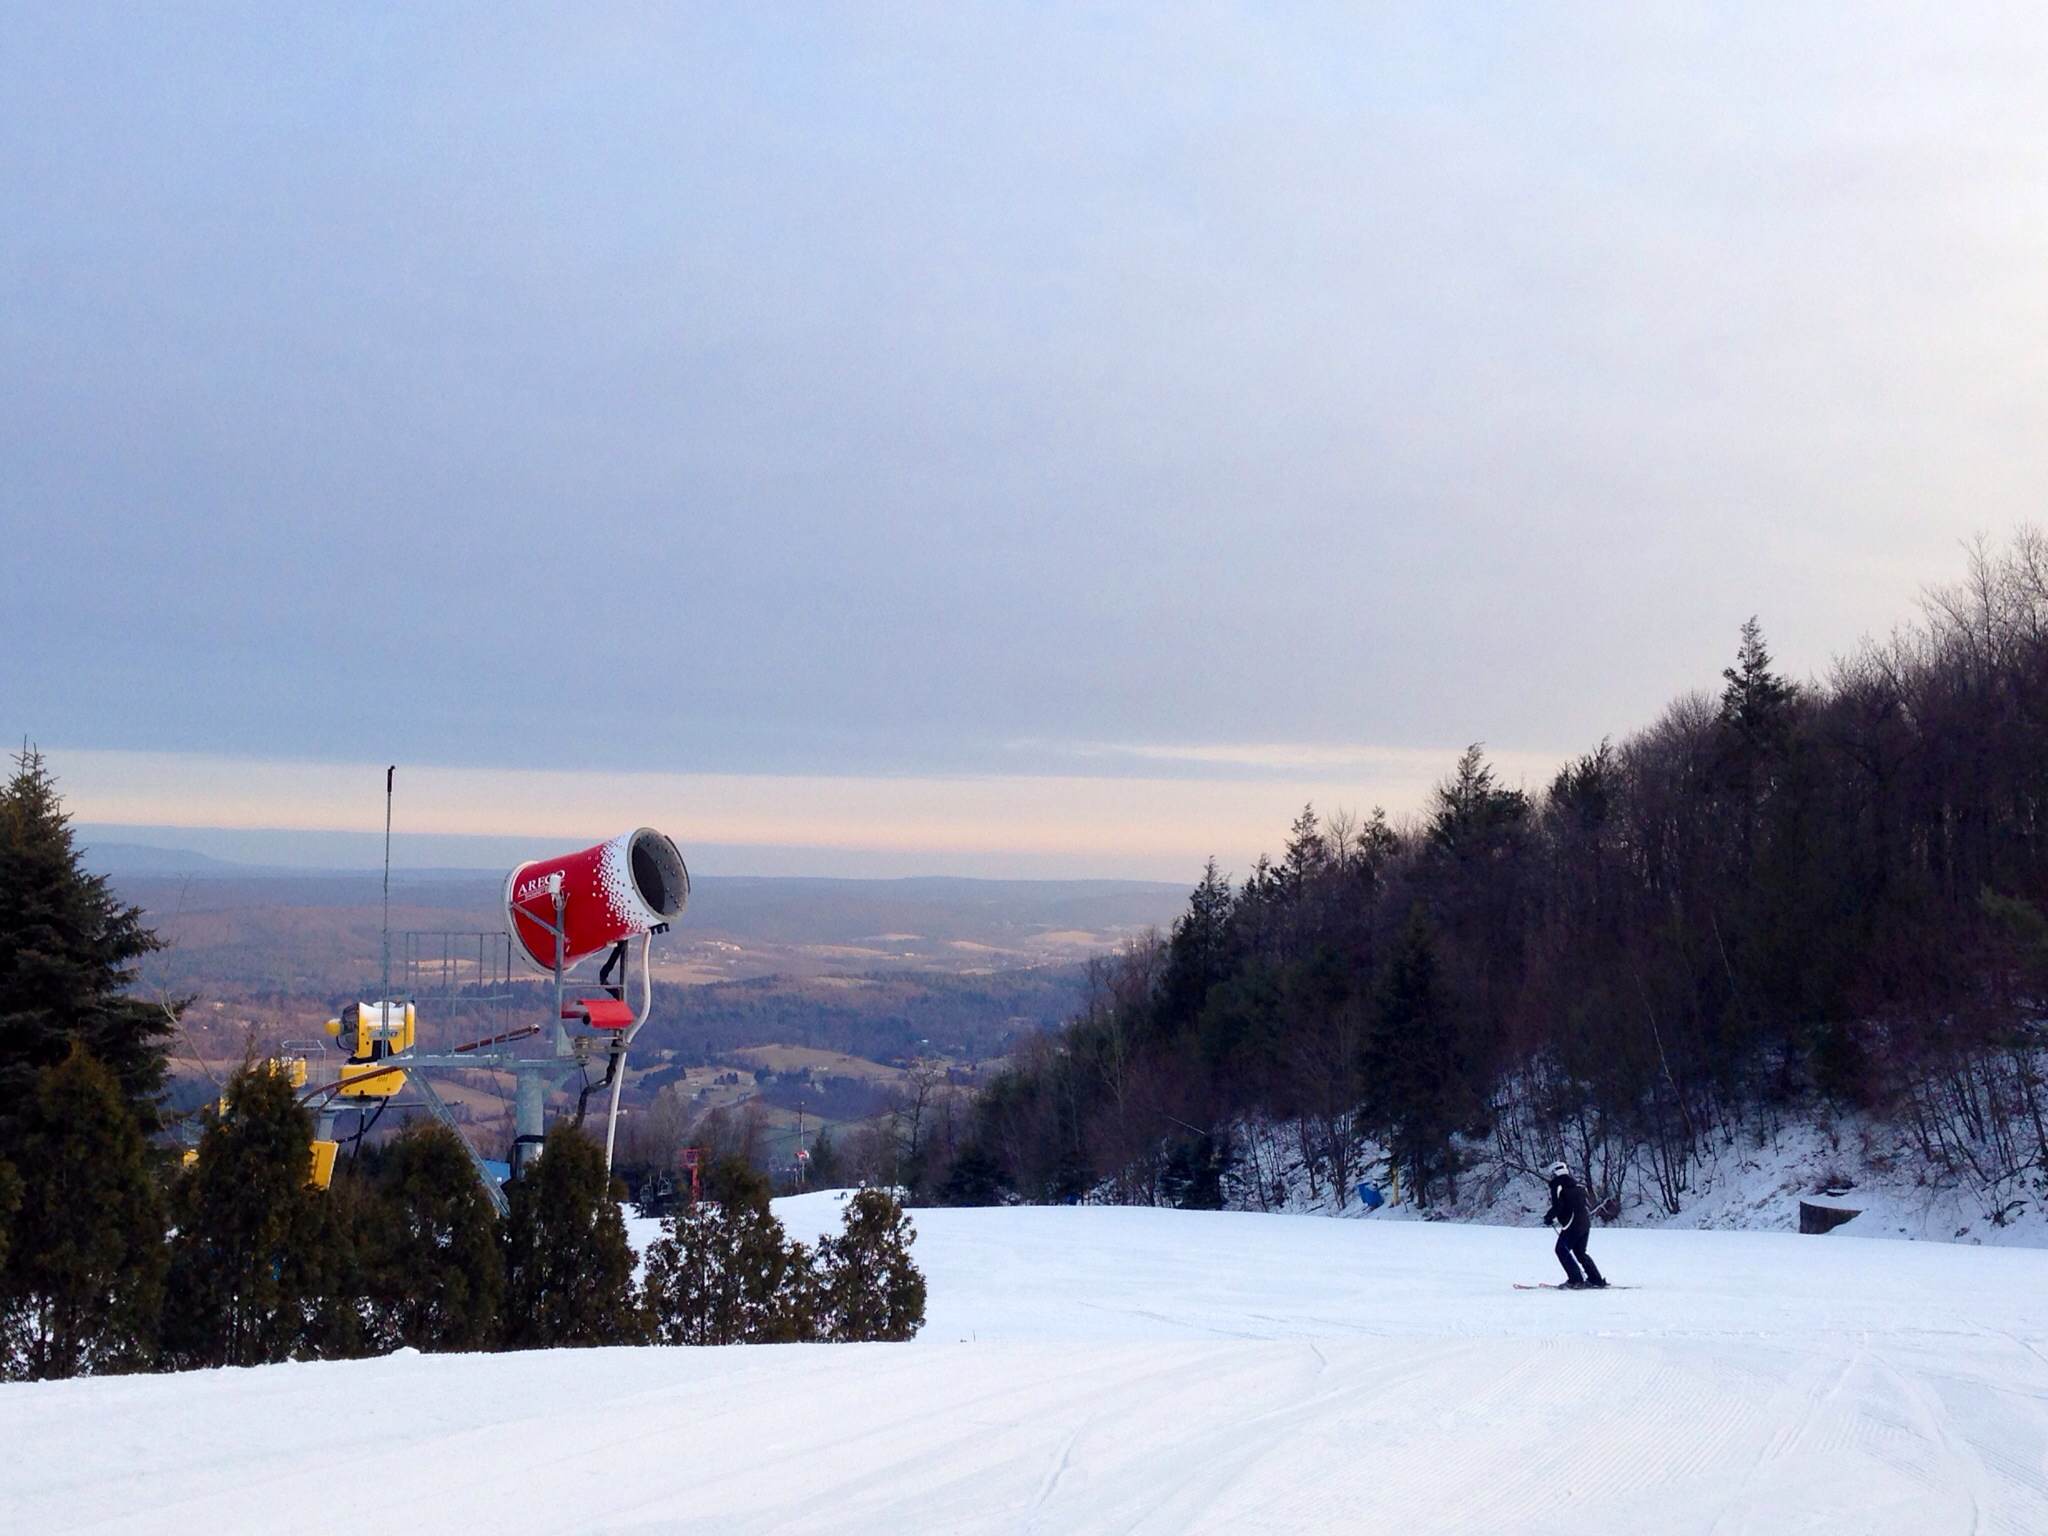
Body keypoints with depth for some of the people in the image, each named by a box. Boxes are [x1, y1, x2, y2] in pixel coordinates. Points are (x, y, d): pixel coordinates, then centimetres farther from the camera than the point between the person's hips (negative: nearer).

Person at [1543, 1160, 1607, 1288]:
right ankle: (1596, 1279, 16)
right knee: (1580, 1252, 18)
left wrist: (1548, 1218, -1)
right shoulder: (1577, 1185, 17)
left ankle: (1576, 1280, -9)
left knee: (1562, 1250, 1)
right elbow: (1588, 1204, 19)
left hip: (1572, 1224, -8)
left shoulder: (1557, 1185, -5)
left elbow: (1558, 1206, -14)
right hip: (1586, 1223, 8)